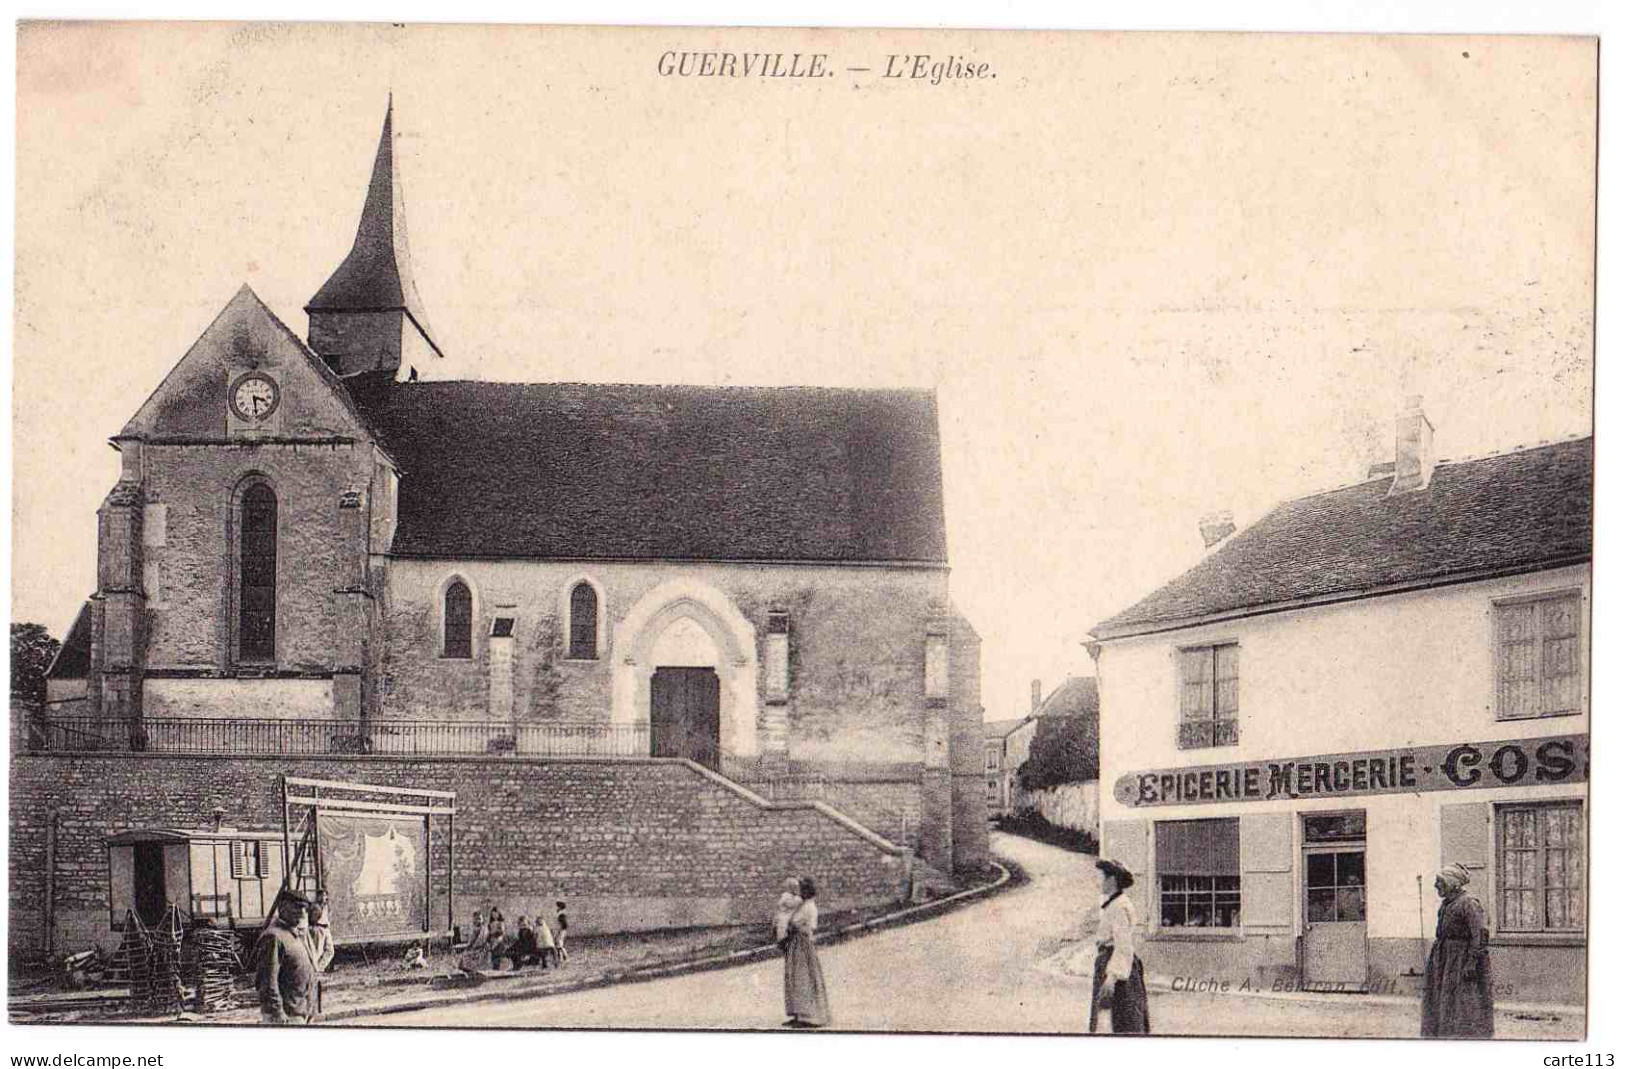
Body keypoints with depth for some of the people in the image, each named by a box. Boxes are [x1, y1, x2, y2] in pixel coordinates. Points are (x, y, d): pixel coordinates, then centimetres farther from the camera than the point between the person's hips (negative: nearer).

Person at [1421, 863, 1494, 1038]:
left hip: (1462, 960, -10)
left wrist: (1472, 962, -24)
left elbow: (1480, 933, -20)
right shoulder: (1446, 904, 14)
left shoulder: (1468, 904, -14)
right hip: (1446, 962, 10)